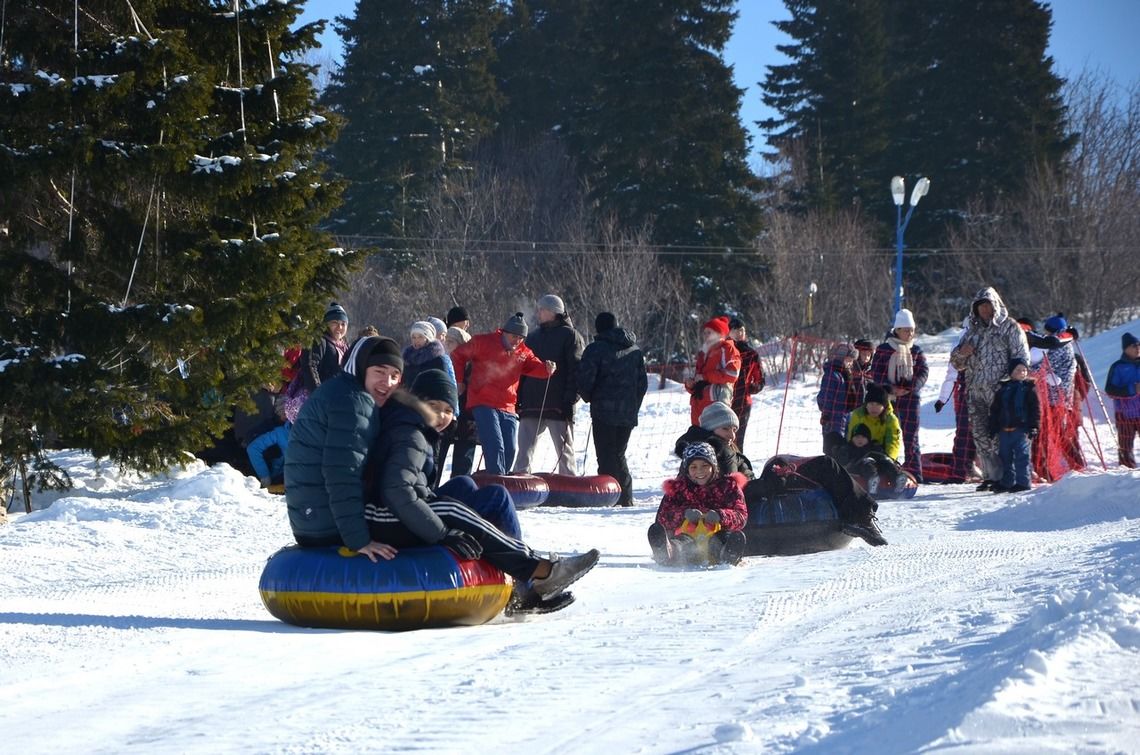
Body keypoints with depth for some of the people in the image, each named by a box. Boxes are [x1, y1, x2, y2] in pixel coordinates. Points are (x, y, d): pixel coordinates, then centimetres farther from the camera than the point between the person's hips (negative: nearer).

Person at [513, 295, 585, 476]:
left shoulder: (570, 336, -1)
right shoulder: (532, 337, 18)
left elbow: (576, 370, -8)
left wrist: (570, 399, -16)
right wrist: (518, 399, 10)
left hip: (559, 407, -5)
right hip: (531, 406, 5)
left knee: (564, 450, 2)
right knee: (524, 450, 0)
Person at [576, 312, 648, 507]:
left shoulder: (596, 349, -8)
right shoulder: (635, 350, 12)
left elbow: (584, 379, -12)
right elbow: (643, 382, 15)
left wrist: (589, 397, 7)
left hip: (604, 411, -6)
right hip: (628, 414, 6)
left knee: (606, 457, -2)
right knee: (619, 455, 16)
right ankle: (626, 497, 13)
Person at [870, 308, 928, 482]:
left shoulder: (916, 350, 8)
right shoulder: (883, 349, 3)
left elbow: (923, 371, 2)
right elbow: (876, 373, -1)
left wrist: (911, 387, -16)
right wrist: (892, 389, -15)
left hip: (911, 397, 1)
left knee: (911, 436, 0)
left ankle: (914, 473, 2)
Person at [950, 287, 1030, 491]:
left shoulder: (1010, 327, 3)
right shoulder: (973, 330, 20)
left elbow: (1021, 359, -2)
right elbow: (957, 363, 23)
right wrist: (961, 353, 0)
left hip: (999, 391, -6)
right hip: (975, 392, 6)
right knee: (981, 435, 4)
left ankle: (1005, 476, -9)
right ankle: (991, 476, 9)